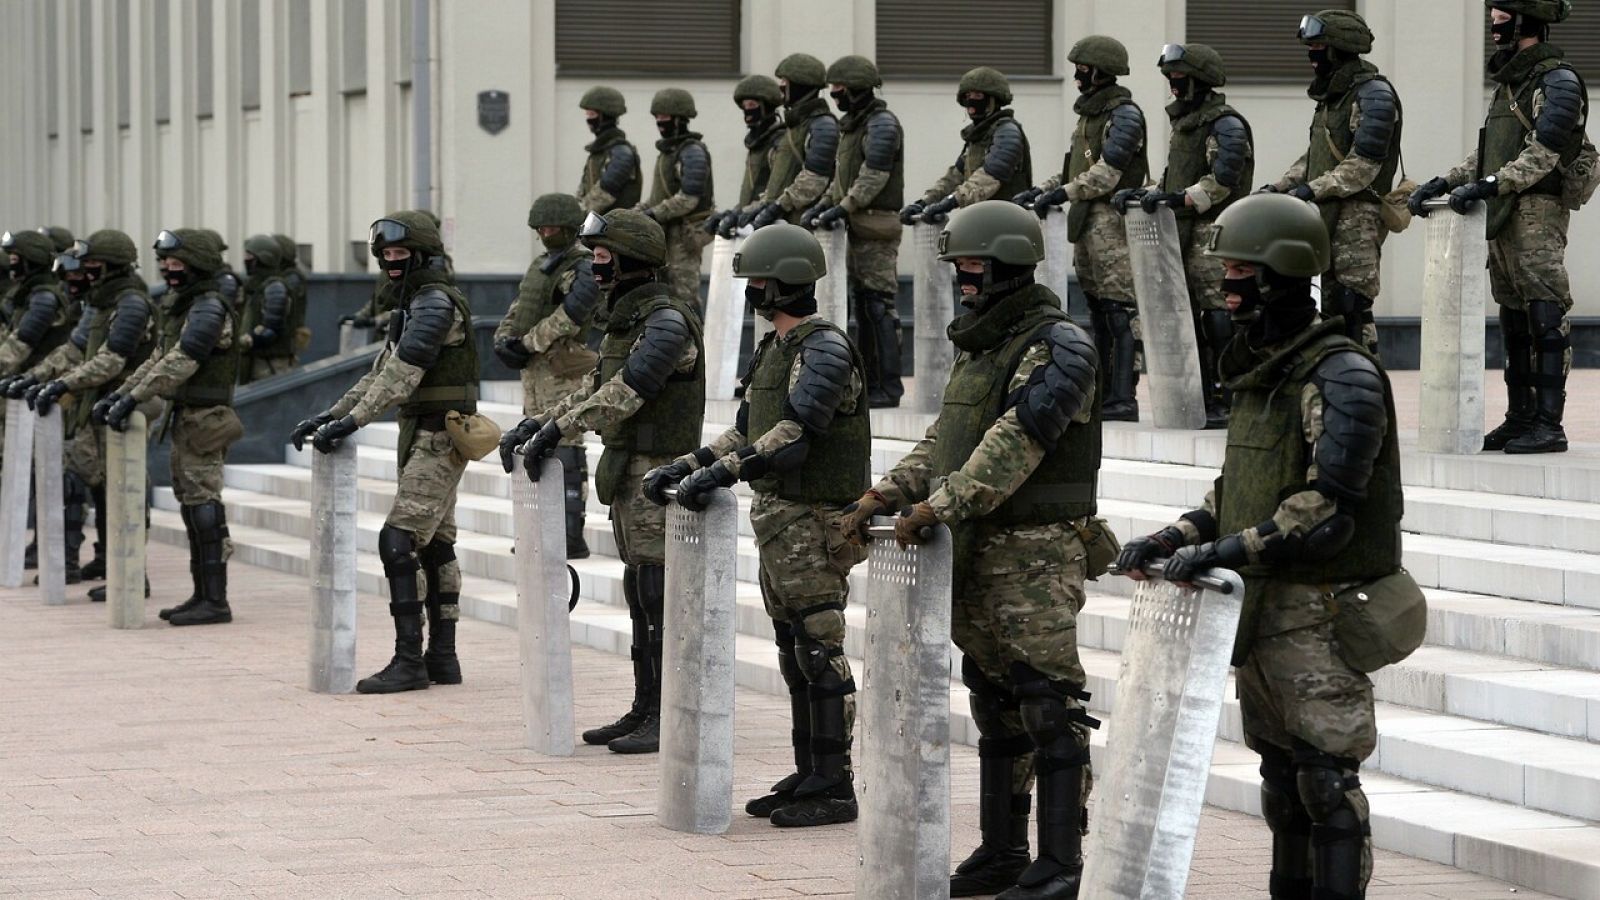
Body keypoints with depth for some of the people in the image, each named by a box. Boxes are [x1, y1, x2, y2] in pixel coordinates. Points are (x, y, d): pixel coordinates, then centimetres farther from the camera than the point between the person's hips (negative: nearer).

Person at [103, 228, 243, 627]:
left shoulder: (209, 309, -15)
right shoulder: (183, 307, 17)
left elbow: (179, 364, -24)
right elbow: (158, 359, 20)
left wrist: (132, 399, -26)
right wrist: (117, 395, 11)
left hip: (204, 420, -10)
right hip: (186, 418, 10)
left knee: (204, 506, -10)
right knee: (191, 503, 12)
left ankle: (216, 601, -9)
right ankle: (203, 595, 17)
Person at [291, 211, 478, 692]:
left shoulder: (436, 302, -15)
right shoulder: (414, 304, 17)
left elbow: (401, 375, -24)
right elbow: (382, 372, 19)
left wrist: (352, 421, -27)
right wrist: (330, 416, 11)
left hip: (438, 438, -11)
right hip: (423, 436, 11)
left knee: (399, 540, -16)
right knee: (435, 544, 12)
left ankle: (409, 661, -16)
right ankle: (442, 657, 17)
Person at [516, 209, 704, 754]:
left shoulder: (668, 320, -16)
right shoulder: (627, 317, 16)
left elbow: (626, 391, -24)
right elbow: (598, 386, 24)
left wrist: (557, 430, -23)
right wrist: (538, 422, 15)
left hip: (658, 471, -10)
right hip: (626, 470, 10)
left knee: (659, 596, -9)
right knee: (640, 595, 13)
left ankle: (670, 720, -7)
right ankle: (644, 712, 18)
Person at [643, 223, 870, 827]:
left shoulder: (824, 349, -15)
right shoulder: (775, 348, 16)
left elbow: (795, 432, -25)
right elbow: (747, 431, 22)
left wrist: (722, 472, -29)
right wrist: (683, 467, 15)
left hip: (814, 522, -10)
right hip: (777, 520, 10)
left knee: (820, 652, -7)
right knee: (794, 654, 13)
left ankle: (834, 787, -4)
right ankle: (809, 776, 19)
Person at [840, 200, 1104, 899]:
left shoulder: (1057, 345, -13)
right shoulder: (981, 344, 18)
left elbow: (1018, 440, -23)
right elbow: (944, 438, 20)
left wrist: (941, 504, -27)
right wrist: (887, 492, 6)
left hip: (1036, 553, -10)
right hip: (977, 552, 10)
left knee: (1049, 705, -9)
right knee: (995, 704, 13)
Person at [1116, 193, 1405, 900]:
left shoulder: (1342, 379, -16)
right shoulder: (1258, 373, 14)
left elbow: (1326, 513, -22)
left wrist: (1223, 552, -23)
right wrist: (1175, 538, 6)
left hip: (1318, 612, -9)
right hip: (1258, 606, 9)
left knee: (1326, 779, -6)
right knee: (1281, 776, 15)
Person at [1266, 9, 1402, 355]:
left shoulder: (1373, 94, -12)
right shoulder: (1332, 95, 18)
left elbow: (1364, 164, -19)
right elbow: (1314, 155, 23)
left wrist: (1312, 189, -23)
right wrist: (1279, 186, 10)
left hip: (1358, 215, -10)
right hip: (1329, 217, 10)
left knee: (1353, 306, -12)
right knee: (1332, 305, 11)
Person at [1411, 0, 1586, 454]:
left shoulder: (1558, 81, -9)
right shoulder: (1512, 79, 20)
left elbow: (1543, 154, -19)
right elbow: (1487, 150, 22)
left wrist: (1488, 184, -25)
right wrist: (1446, 182, 10)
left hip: (1537, 213, -9)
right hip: (1503, 215, 9)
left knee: (1546, 321, -9)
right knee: (1514, 324, 11)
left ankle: (1548, 425, -11)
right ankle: (1520, 420, 16)